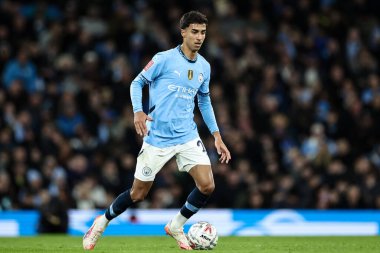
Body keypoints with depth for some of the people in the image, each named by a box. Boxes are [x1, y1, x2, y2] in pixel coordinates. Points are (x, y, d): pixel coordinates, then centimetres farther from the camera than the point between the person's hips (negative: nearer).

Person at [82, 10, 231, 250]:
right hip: (157, 138, -4)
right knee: (138, 194, 2)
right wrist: (138, 111, -19)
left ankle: (176, 226, 13)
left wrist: (217, 136, 15)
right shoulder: (164, 59, -10)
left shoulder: (204, 66, 7)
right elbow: (137, 83, -2)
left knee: (207, 186, -12)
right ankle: (102, 222, 29)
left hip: (187, 137, 4)